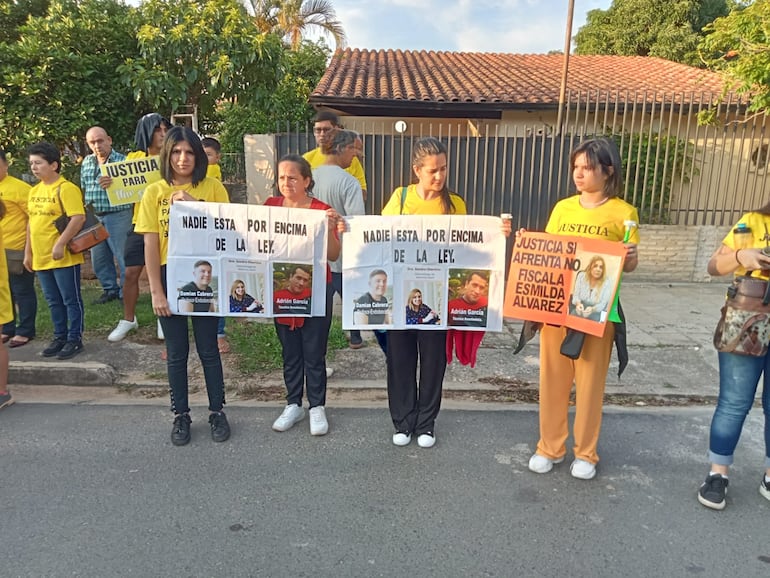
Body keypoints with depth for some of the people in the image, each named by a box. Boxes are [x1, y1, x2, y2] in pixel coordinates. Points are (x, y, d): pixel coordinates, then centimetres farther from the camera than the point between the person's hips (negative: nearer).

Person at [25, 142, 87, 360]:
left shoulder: (66, 188, -11)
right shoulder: (34, 191, 13)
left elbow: (79, 218, -20)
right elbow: (32, 221, 19)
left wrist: (60, 244, -23)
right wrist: (28, 252, 17)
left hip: (64, 257, -8)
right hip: (41, 258, 8)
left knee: (71, 300, 2)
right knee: (53, 301, 15)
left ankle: (74, 339, 12)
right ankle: (60, 337, 27)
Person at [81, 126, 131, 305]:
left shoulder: (122, 160, -7)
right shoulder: (87, 162, 11)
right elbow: (84, 188, 20)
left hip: (117, 215, -6)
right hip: (94, 216, 6)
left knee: (122, 256, -1)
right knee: (99, 258, 13)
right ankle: (110, 289, 27)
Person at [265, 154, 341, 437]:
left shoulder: (322, 210, -8)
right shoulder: (271, 206, 2)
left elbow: (333, 256, -9)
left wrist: (330, 229, -25)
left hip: (316, 291, -3)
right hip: (281, 289, 3)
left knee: (314, 353, 6)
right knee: (290, 352, 15)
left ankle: (317, 407, 22)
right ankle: (293, 404, 30)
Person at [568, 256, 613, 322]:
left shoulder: (607, 282, -9)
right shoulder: (581, 275, -2)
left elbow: (602, 304, -10)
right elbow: (575, 295, -1)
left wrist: (592, 309, -30)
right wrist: (578, 303, -24)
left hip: (597, 311, -1)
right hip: (581, 308, 1)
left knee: (594, 318, -30)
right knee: (574, 313, -28)